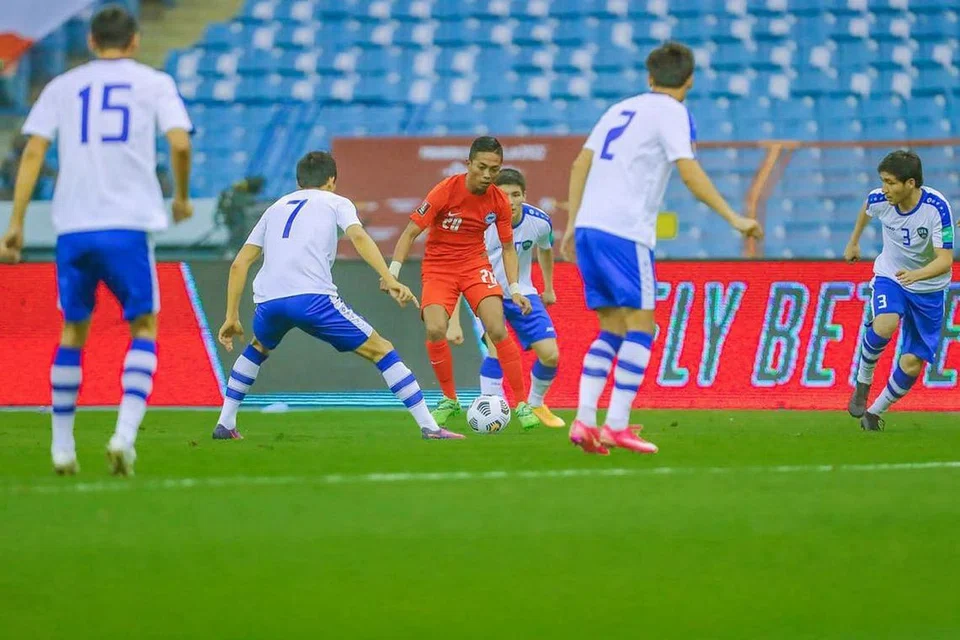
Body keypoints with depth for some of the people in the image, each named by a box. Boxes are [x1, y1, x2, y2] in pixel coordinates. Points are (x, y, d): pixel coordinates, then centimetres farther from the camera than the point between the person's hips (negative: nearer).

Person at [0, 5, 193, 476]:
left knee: (73, 331, 17)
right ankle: (125, 434, -9)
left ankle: (62, 447, 18)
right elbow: (180, 142, -5)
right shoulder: (155, 84, 8)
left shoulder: (62, 86, 13)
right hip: (127, 225, -2)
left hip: (72, 226, 2)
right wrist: (182, 198, 12)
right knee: (144, 327, 10)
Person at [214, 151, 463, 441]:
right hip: (313, 297, -4)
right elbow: (358, 236, -4)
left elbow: (239, 264, 25)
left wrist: (231, 317, 28)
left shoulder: (276, 208, 30)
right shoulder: (336, 202, 19)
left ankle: (225, 425, 31)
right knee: (381, 351, 6)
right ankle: (429, 427, -3)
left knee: (258, 349, 37)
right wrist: (390, 280, -12)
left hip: (268, 300, 4)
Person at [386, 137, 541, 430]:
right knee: (435, 330, -24)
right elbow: (411, 232, -13)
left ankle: (522, 403, -8)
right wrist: (393, 271, -23)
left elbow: (508, 247, 7)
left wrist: (514, 289, -4)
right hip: (438, 267, -2)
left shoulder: (499, 202, -7)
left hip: (475, 265, 2)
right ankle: (450, 400, -1)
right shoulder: (446, 191, -18)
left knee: (498, 330, -19)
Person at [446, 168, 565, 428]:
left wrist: (549, 289, 22)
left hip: (522, 293, 4)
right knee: (497, 347, -28)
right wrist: (454, 322, -30)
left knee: (550, 355, -5)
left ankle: (536, 404, 24)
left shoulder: (540, 222, -16)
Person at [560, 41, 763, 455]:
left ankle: (584, 421, 1)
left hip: (588, 225, 7)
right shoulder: (672, 113, 0)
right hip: (624, 231, -7)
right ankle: (617, 426, -8)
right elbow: (689, 173, -13)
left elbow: (580, 166, 17)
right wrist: (735, 219, -13)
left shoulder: (620, 109, 21)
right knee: (640, 327, -1)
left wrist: (572, 226, 19)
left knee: (612, 329, 11)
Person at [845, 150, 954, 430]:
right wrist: (854, 241, 27)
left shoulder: (937, 207, -27)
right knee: (885, 324, -32)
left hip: (928, 289, -1)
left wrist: (917, 274, -51)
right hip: (889, 277, 1)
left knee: (912, 364, -2)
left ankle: (875, 412, 20)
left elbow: (945, 260, -32)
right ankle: (863, 382, -8)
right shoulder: (879, 199, -16)